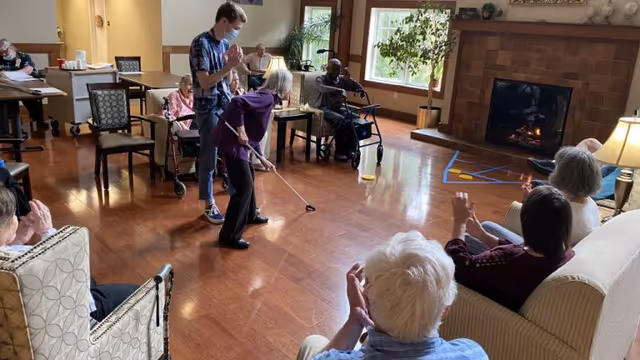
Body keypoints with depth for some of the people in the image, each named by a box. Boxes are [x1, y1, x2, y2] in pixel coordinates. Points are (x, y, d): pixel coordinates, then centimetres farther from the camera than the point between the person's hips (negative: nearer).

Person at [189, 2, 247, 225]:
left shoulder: (225, 43, 9)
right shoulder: (201, 43, -15)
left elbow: (226, 80, 12)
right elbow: (205, 82, -21)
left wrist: (231, 62, -4)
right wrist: (230, 65, -23)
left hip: (227, 106, 8)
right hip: (208, 109, -8)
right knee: (209, 159, 2)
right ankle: (209, 206, 15)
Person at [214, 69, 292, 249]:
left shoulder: (267, 98, 18)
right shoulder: (267, 97, -13)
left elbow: (254, 134, 23)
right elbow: (237, 102, -29)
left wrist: (263, 159, 26)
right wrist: (241, 131, -24)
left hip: (237, 141, 11)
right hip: (231, 140, -11)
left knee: (248, 177, 25)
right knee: (244, 186, -7)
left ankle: (250, 215, 44)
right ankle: (229, 235, 0)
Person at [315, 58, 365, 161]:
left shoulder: (342, 79, 10)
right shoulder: (321, 79, -3)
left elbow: (357, 87, 5)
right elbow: (323, 88, -29)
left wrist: (348, 79, -15)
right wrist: (340, 90, -42)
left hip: (338, 108, 5)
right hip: (324, 108, -5)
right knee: (340, 120, -33)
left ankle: (350, 148, -12)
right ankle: (339, 152, -24)